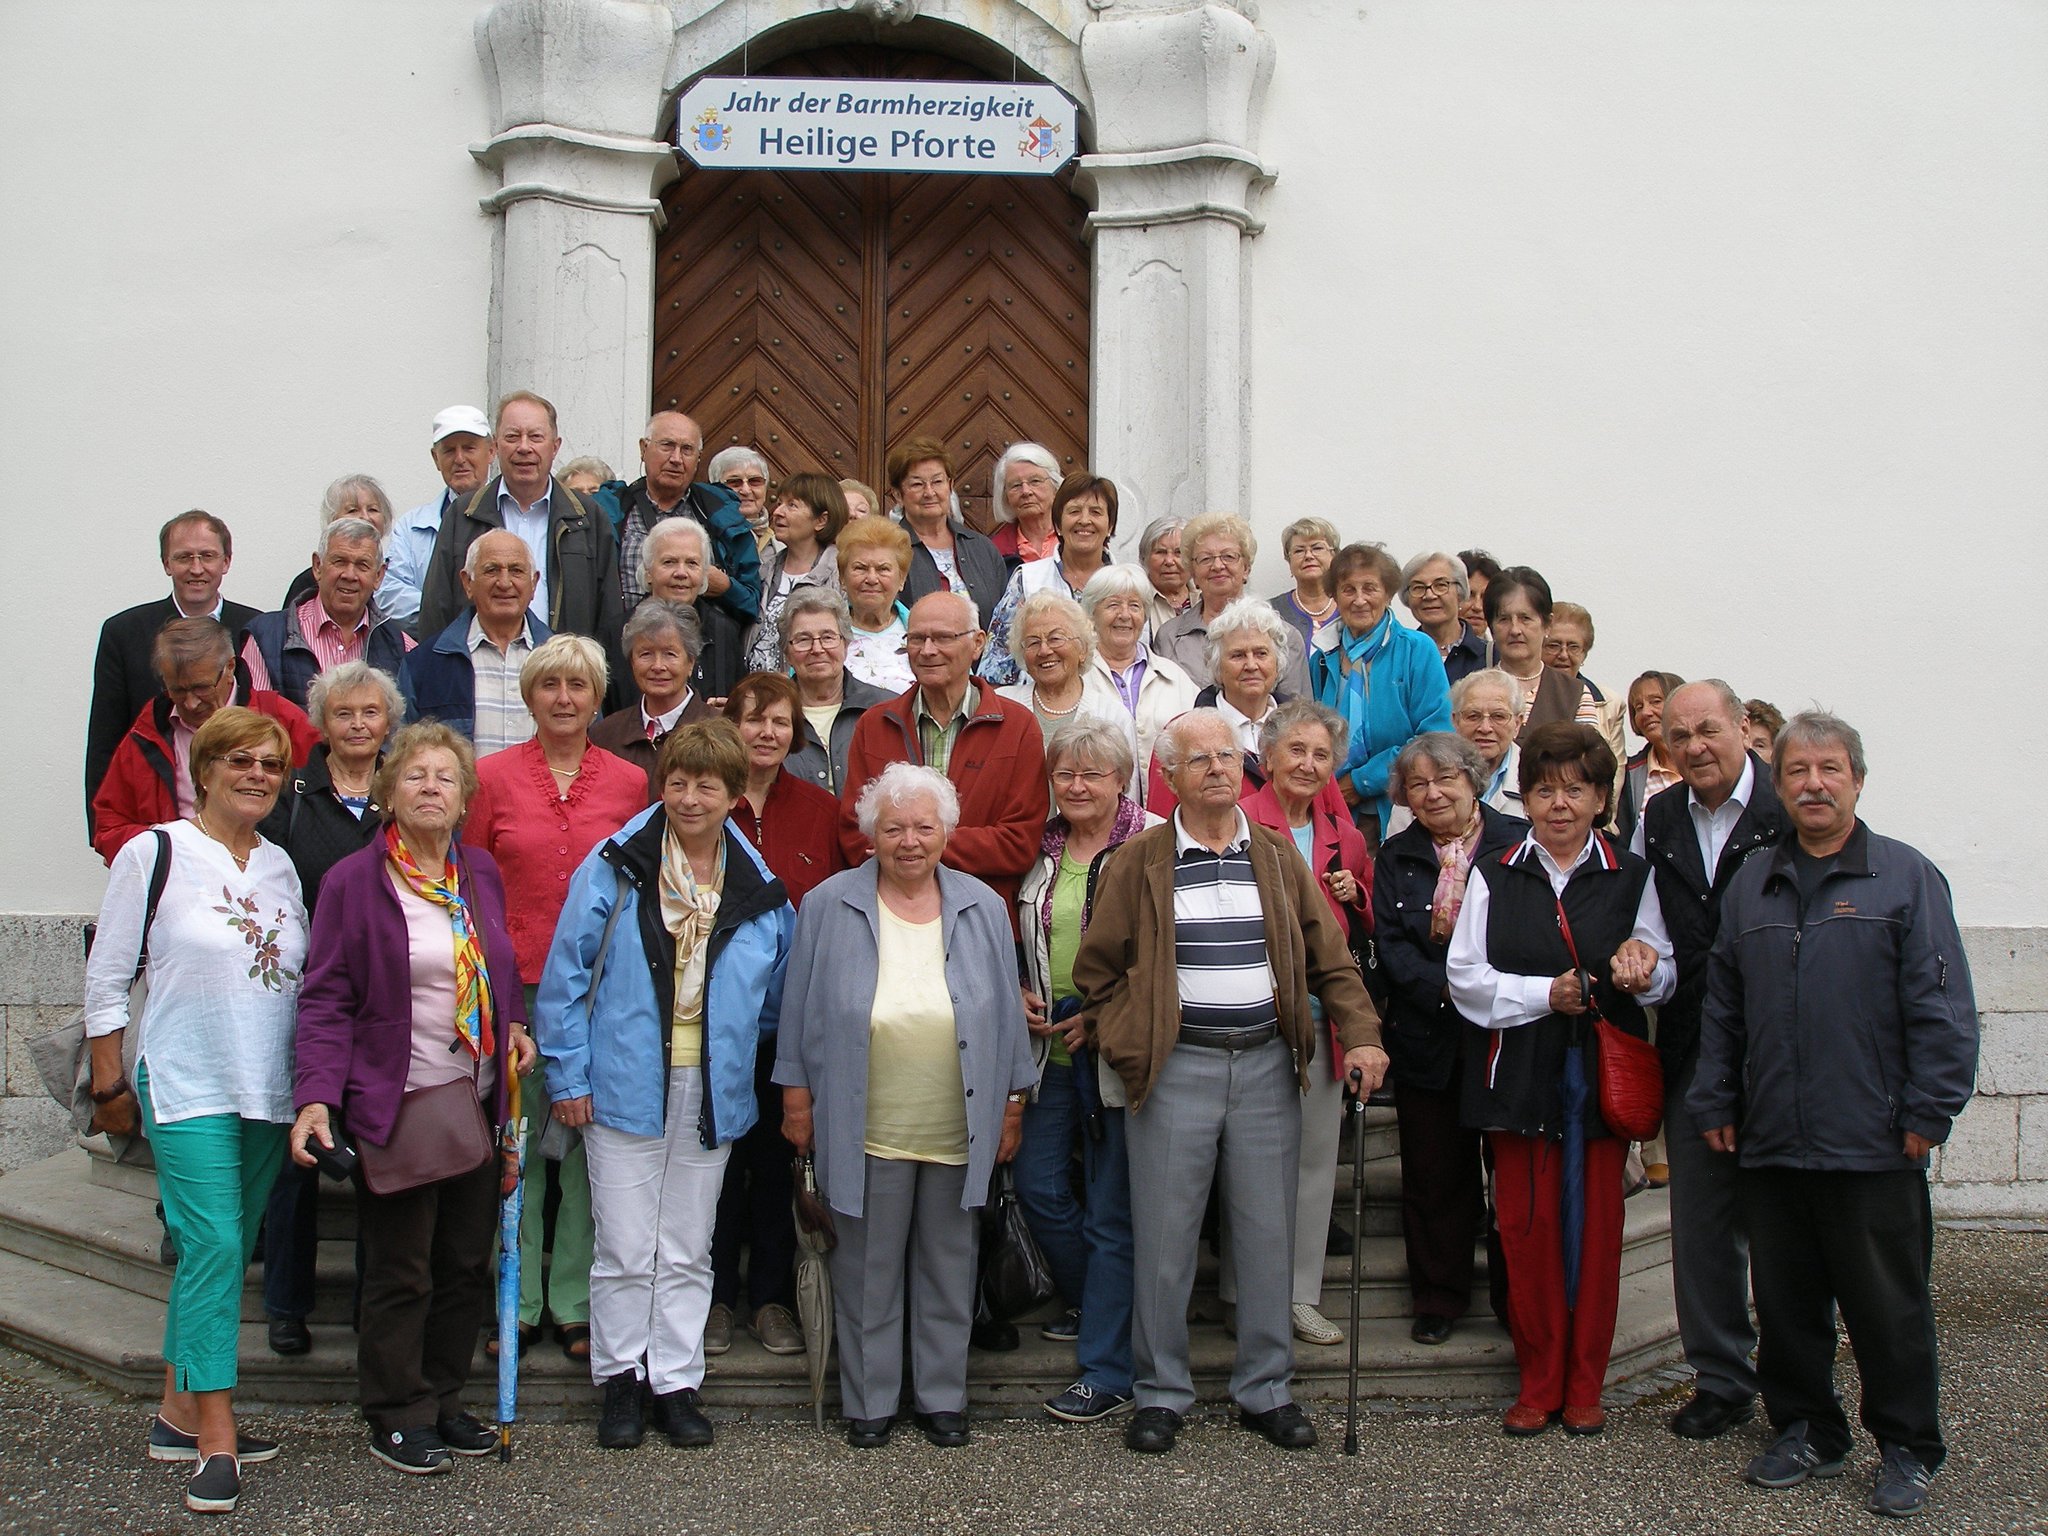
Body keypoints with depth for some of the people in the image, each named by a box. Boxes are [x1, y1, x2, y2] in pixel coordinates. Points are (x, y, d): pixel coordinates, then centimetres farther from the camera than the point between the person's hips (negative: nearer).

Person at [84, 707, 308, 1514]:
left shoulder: (281, 866, 10)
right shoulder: (154, 854, -4)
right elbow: (106, 977, -2)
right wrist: (110, 1085, -2)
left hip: (269, 1090, 6)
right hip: (186, 1089, -5)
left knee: (225, 1249, 11)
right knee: (212, 1247, -12)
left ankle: (180, 1412, 23)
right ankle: (216, 1441, -7)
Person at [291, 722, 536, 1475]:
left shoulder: (480, 873, 8)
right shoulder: (353, 881, -7)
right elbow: (326, 999, -9)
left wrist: (516, 1027, 2)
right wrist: (316, 1096, -19)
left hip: (478, 1101, 5)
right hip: (395, 1102, -5)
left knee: (468, 1264, 11)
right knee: (401, 1272, 3)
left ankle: (443, 1401, 26)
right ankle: (397, 1419, 17)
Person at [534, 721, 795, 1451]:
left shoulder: (761, 891, 3)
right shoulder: (614, 867, -5)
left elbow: (777, 1000, 14)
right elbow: (566, 973, -4)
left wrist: (766, 1073, 9)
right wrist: (567, 1074, -7)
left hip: (713, 1094, 3)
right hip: (625, 1088, -2)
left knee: (687, 1252, 12)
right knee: (625, 1248, 5)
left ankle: (676, 1382, 24)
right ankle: (621, 1378, 21)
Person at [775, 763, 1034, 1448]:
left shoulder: (983, 909, 5)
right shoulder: (829, 907, -1)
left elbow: (1007, 1014, 9)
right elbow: (802, 1010, 3)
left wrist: (1012, 1104, 8)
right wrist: (797, 1096, 1)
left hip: (958, 1130, 2)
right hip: (864, 1130, -2)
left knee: (948, 1268, 12)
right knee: (867, 1270, 7)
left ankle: (943, 1397, 26)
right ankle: (869, 1400, 21)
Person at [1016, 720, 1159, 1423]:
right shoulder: (1038, 849, 10)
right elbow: (1016, 938, 22)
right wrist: (1018, 993, 5)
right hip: (1051, 1045, 6)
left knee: (1112, 1209, -1)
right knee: (1037, 1183, 9)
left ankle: (1106, 1372, 9)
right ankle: (1091, 1302, 36)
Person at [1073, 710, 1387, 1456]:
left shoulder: (1278, 857, 9)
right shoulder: (1139, 862, 1)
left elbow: (1329, 956, 7)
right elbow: (1097, 969, 5)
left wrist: (1362, 1034, -6)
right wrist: (1124, 1048, -3)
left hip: (1266, 1065, 2)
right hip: (1175, 1067, -2)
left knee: (1269, 1234, 7)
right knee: (1163, 1238, 3)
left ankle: (1266, 1390, 21)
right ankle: (1159, 1393, 17)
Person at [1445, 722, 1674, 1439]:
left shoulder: (1631, 877, 8)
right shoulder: (1493, 878, 8)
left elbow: (1664, 976, 8)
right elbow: (1465, 976, 1)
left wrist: (1643, 968, -15)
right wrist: (1545, 994, -12)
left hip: (1602, 1074, 0)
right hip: (1520, 1075, 0)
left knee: (1596, 1225, 2)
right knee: (1527, 1226, 2)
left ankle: (1585, 1387, 14)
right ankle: (1538, 1384, 14)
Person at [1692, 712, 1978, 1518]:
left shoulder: (1906, 877, -1)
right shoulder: (1750, 885, 12)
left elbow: (1941, 1008, -4)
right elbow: (1720, 1008, 14)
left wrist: (1927, 1114, -8)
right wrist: (1715, 1104, 9)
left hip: (1873, 1147, -4)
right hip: (1770, 1144, 4)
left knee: (1889, 1304, 4)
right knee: (1786, 1301, 11)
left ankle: (1908, 1449, 18)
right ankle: (1806, 1433, 26)